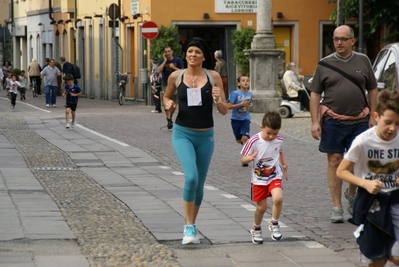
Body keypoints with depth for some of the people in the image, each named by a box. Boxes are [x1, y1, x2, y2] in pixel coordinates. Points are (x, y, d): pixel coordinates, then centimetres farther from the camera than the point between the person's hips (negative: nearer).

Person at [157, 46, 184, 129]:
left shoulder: (178, 60, -1)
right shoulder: (162, 61, 3)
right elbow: (158, 71, -13)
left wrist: (174, 67, -17)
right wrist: (165, 61, -13)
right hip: (166, 84, 0)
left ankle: (170, 116, 30)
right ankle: (169, 120, -13)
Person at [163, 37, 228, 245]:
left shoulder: (213, 77, -3)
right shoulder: (176, 77, -2)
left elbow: (224, 111, 1)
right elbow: (166, 96, 18)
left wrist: (218, 100, -20)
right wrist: (168, 105, -4)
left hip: (205, 136, 2)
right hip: (183, 134, -2)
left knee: (199, 184, 11)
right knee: (191, 177, -21)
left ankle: (192, 225, 31)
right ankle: (189, 227, -9)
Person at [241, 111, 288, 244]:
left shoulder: (279, 140, -5)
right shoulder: (254, 141, -17)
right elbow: (243, 159, -10)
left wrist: (284, 164, 5)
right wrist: (251, 157, -31)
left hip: (275, 177, 2)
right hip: (258, 179, -2)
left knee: (278, 198, -25)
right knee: (262, 207, 6)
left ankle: (274, 224, -1)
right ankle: (256, 229, 35)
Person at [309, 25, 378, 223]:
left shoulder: (363, 61, 6)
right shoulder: (324, 64, 3)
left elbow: (373, 90, 11)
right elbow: (315, 94, 4)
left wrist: (372, 116, 4)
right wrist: (315, 122, -3)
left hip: (359, 121, 1)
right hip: (333, 122, -1)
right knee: (334, 162, 1)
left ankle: (351, 194, 31)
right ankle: (337, 207, 7)